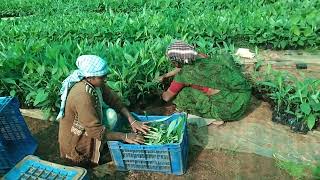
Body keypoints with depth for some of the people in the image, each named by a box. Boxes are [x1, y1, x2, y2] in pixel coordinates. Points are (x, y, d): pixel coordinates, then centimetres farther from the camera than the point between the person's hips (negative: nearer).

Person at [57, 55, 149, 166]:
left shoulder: (96, 83, -12)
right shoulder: (83, 96, -34)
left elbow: (114, 101, -4)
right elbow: (96, 131, -31)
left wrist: (132, 121, -12)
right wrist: (125, 137, -25)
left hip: (86, 128, 7)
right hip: (75, 143, -7)